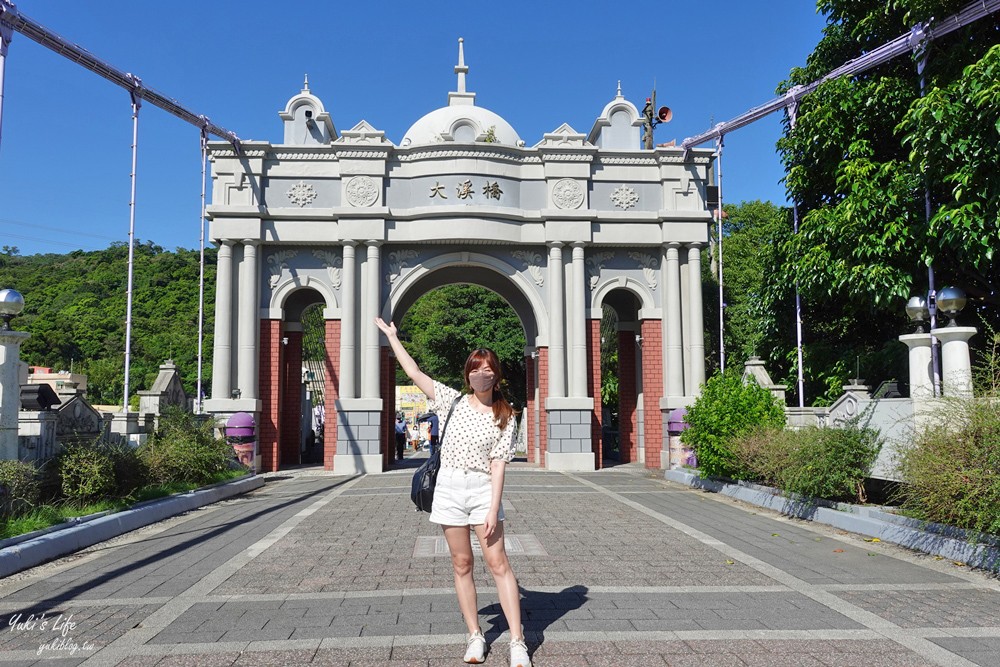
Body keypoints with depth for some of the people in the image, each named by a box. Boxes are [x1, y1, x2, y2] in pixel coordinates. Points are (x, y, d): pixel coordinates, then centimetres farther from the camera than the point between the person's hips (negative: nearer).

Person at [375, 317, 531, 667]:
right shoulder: (455, 401, 4)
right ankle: (475, 636, 19)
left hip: (483, 489, -2)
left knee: (498, 563, -5)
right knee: (461, 564, 8)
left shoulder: (505, 417, -2)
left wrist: (494, 509, -14)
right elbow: (415, 373, 5)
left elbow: (498, 464, -7)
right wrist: (392, 337, 6)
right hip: (450, 485, 3)